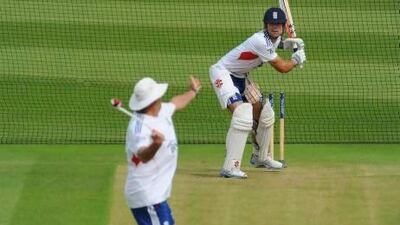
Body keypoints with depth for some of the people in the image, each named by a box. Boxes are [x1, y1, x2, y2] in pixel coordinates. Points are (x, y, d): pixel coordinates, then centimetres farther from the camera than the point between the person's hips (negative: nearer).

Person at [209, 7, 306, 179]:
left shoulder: (275, 39, 1)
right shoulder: (261, 41, -28)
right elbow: (282, 68, -20)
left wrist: (285, 44, 7)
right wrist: (297, 60, 0)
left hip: (241, 77, 10)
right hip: (223, 73, -10)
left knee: (265, 114, 16)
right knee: (243, 116, -28)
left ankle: (260, 157, 38)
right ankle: (229, 168, -33)